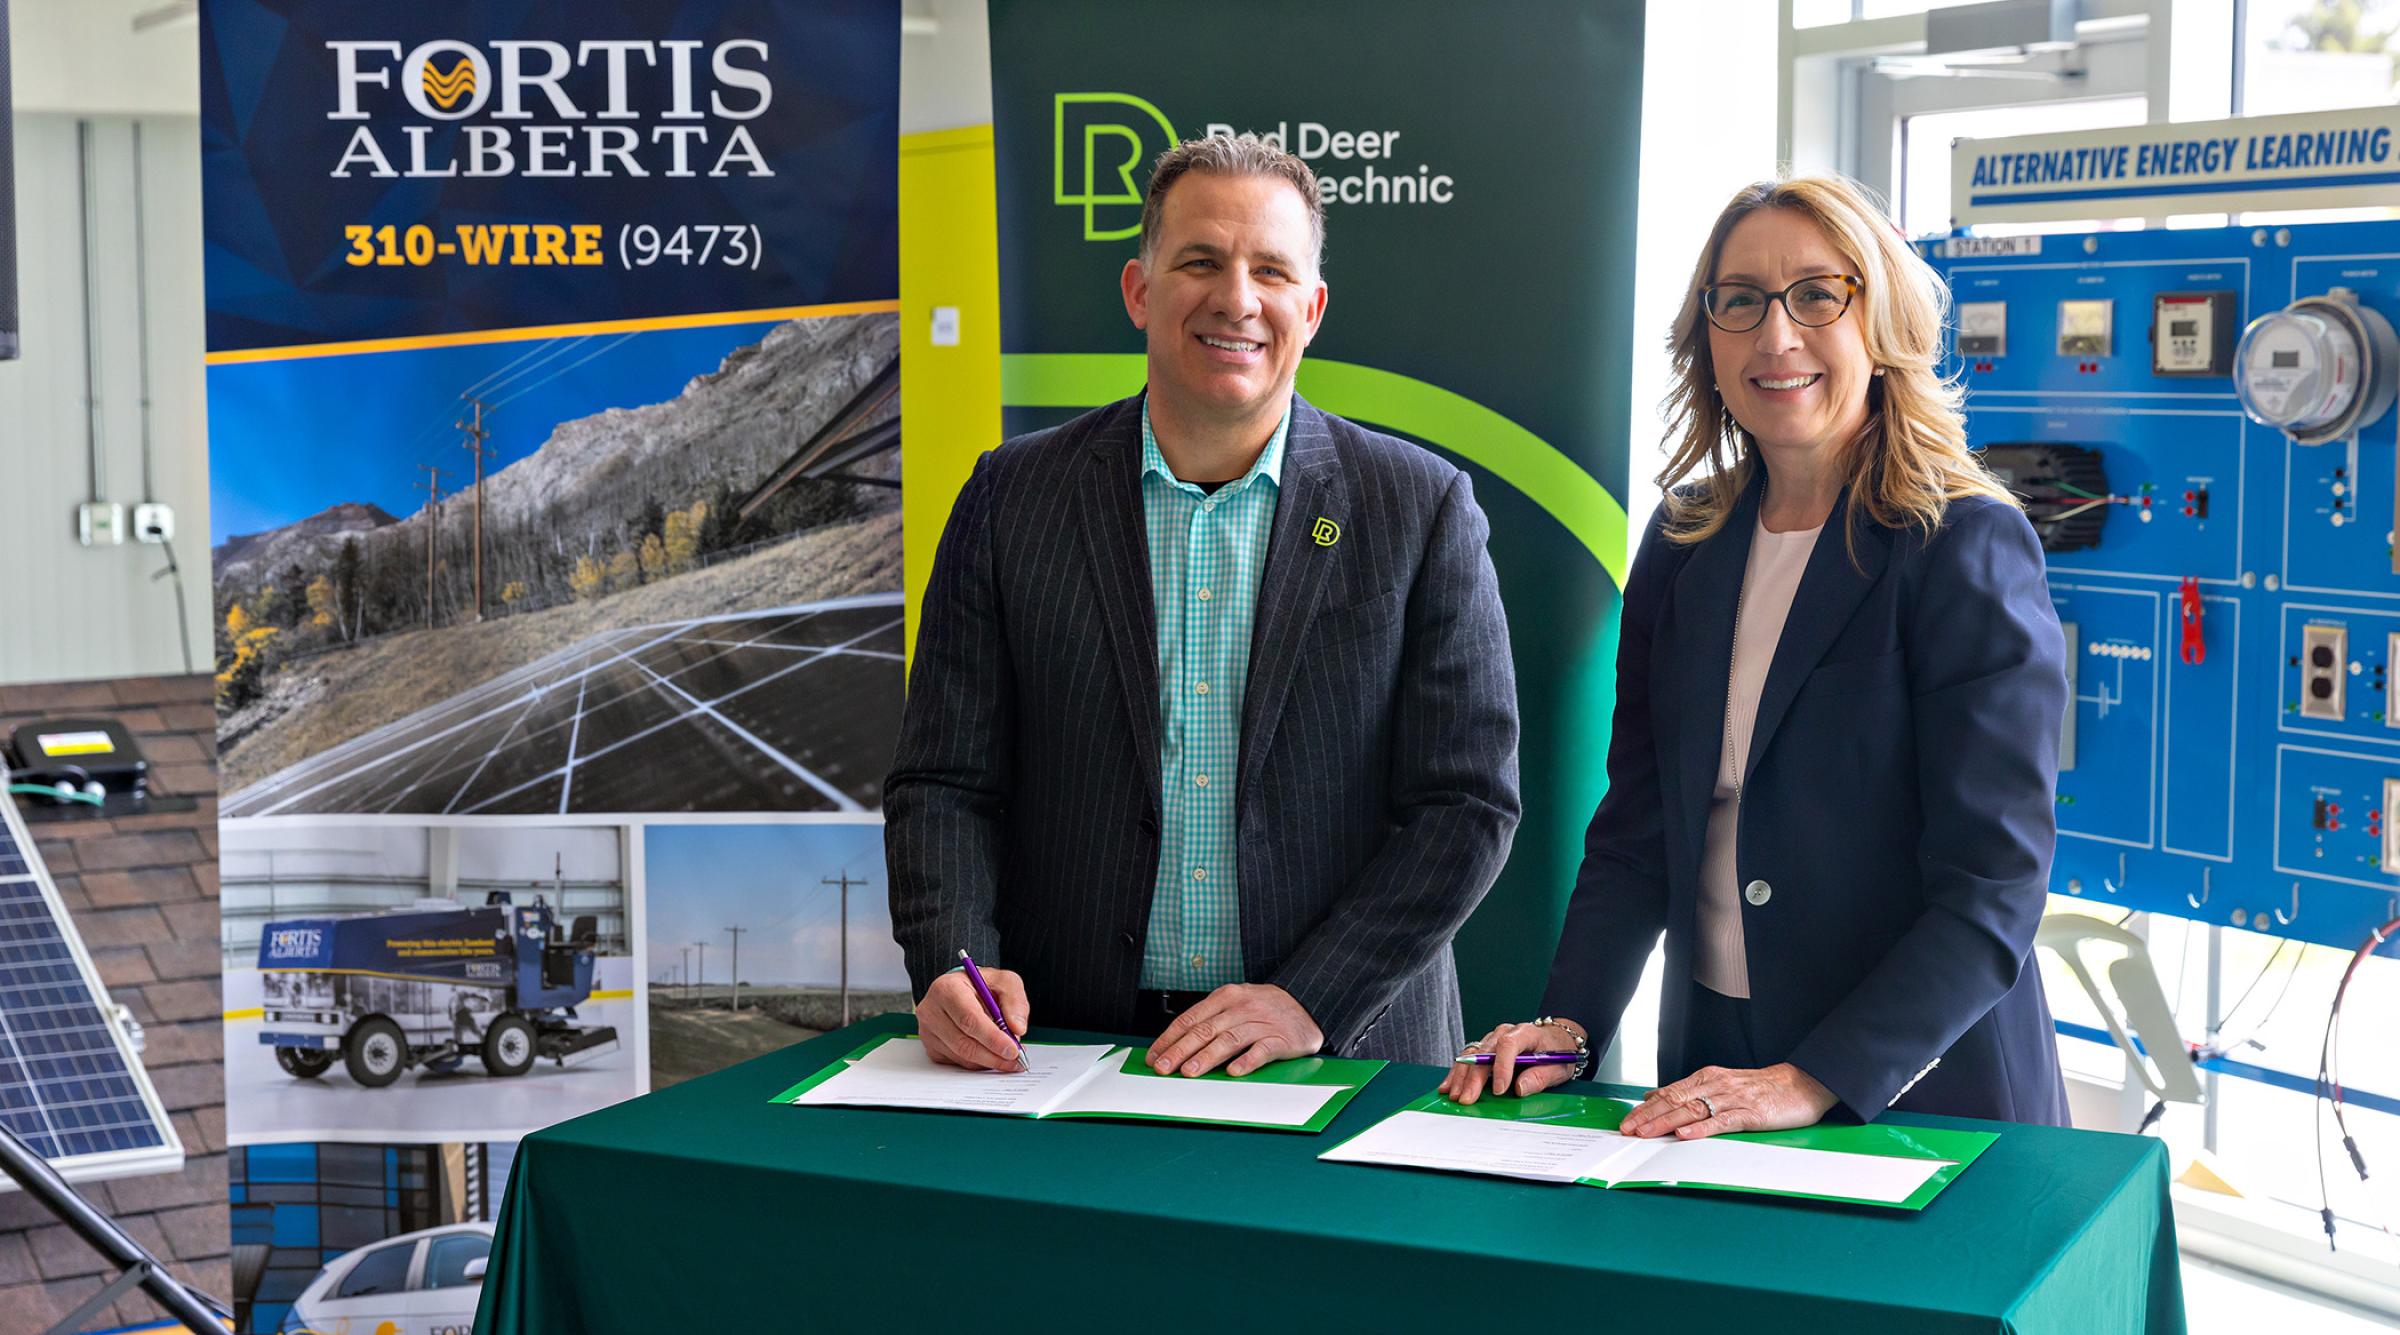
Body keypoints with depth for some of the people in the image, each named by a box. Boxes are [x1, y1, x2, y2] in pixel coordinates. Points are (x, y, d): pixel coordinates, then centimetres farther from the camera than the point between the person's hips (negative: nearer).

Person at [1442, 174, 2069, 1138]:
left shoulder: (1968, 549, -13)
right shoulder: (1684, 542, 5)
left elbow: (1994, 887, -18)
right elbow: (1638, 822, 5)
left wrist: (1813, 1083, -25)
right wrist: (1570, 1023, -9)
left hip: (1920, 1094, -5)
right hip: (1711, 1056, 5)